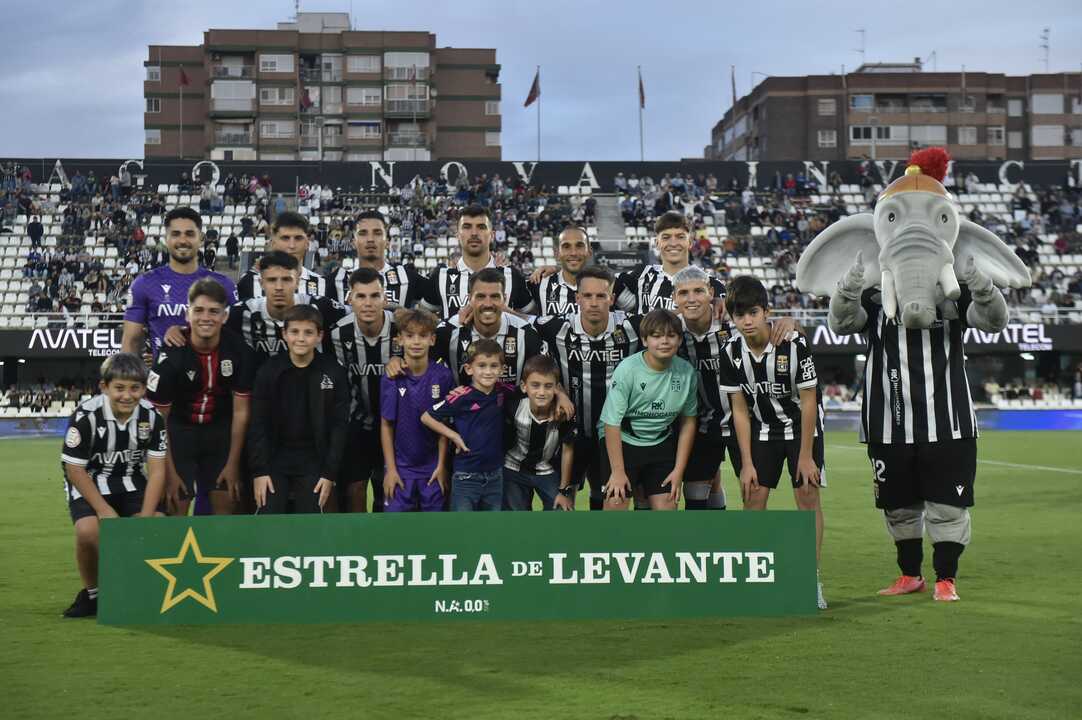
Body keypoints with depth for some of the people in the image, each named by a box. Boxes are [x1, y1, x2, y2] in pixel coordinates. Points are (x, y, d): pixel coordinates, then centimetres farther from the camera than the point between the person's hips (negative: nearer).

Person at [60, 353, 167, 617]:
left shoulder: (151, 416, -13)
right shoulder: (86, 415, -23)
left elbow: (157, 470, -11)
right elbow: (75, 469, -16)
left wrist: (146, 517, -20)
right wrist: (104, 510, -20)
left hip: (131, 482, 3)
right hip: (89, 483, -3)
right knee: (88, 530, -29)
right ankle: (92, 593, -3)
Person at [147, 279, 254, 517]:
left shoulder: (238, 350, -16)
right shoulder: (171, 355, -23)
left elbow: (241, 412, -6)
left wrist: (233, 465, -5)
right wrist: (169, 473, -14)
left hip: (221, 429, 2)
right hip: (180, 428, -2)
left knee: (225, 505, 0)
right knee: (177, 507, -8)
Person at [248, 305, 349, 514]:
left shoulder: (334, 373, -5)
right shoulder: (269, 371, -4)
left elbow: (339, 426, -4)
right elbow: (258, 425, -3)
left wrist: (330, 473, -8)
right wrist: (259, 471, -9)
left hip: (314, 462, 0)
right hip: (274, 459, 1)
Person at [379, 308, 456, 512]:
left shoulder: (443, 375, -8)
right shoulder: (391, 378, -9)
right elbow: (386, 425, -4)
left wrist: (442, 465, -3)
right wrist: (390, 468, -5)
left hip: (433, 467, 0)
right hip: (401, 466, 0)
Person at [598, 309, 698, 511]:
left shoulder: (686, 371, -8)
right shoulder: (627, 370, -20)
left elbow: (688, 420, 4)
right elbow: (612, 422, -16)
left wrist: (679, 470, 2)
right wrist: (618, 471, -15)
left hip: (661, 444, 4)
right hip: (622, 441, -4)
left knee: (666, 505, 0)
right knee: (616, 502, -13)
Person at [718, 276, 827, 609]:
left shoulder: (794, 344, -24)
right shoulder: (732, 352, -14)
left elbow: (808, 403, -18)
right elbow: (740, 410, -7)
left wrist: (805, 455, -16)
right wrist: (747, 463, -9)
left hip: (802, 425, -3)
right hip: (763, 429, 3)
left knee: (808, 494, -9)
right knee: (752, 497, -4)